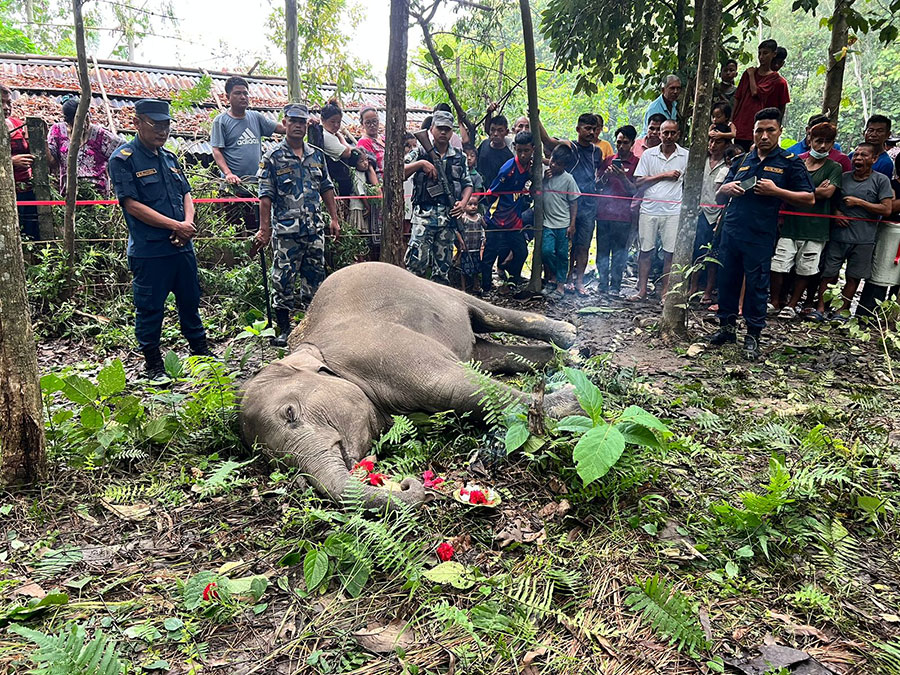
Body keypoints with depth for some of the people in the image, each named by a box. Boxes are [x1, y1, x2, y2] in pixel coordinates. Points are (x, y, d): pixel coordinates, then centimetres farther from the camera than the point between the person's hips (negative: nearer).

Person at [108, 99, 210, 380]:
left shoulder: (169, 157, 14)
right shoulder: (123, 159, -7)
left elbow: (186, 194, 15)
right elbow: (132, 204, -14)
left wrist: (187, 223, -5)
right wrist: (175, 225, -16)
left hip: (182, 247, 6)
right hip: (149, 251, -6)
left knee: (190, 301, 17)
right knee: (150, 309, 4)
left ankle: (201, 351, 32)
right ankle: (153, 365, 17)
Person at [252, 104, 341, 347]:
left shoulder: (317, 155, 11)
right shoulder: (273, 157, -3)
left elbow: (327, 189, 15)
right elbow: (266, 196, -6)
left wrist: (334, 218, 9)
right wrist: (264, 229, -11)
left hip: (315, 229, 4)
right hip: (285, 231, -4)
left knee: (315, 277, 10)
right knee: (283, 280, 0)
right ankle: (284, 329, 10)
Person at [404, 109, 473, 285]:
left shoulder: (459, 157, 15)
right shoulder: (421, 152, 5)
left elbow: (467, 184, 19)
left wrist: (463, 202, 1)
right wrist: (421, 163, -13)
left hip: (449, 216, 4)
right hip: (424, 213, -4)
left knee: (443, 263, 7)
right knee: (417, 259, -16)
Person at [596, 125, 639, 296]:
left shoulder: (636, 163, 4)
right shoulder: (608, 160, 15)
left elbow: (634, 191, -3)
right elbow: (597, 185, 13)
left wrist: (622, 177, -19)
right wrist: (606, 176, -7)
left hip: (623, 215, -3)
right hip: (603, 212, 3)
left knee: (619, 253, -2)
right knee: (602, 250, 5)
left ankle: (615, 286, 4)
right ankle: (602, 283, 13)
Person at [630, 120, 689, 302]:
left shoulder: (686, 156, 6)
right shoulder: (648, 154, 6)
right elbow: (639, 182, 0)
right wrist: (664, 175, -7)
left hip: (673, 211, 0)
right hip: (649, 209, 1)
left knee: (670, 252, 1)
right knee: (646, 250, 3)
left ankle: (665, 292, 9)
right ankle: (642, 290, 10)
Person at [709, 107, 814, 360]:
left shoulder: (790, 163, 3)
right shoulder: (741, 161, 15)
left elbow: (809, 199, -1)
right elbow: (719, 197, 21)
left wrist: (776, 191, -13)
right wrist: (726, 189, -3)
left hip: (760, 237, -4)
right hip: (731, 232, 4)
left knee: (757, 286, 0)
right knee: (727, 280, 8)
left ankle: (753, 335, 11)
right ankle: (727, 327, 22)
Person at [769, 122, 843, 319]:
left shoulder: (834, 168, 7)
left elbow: (828, 192, -8)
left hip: (816, 228, -1)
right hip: (791, 223, 1)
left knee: (805, 270, 3)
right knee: (779, 266, -4)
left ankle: (791, 305, 16)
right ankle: (775, 302, 11)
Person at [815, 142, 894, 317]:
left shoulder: (881, 180, -1)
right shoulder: (843, 177, 7)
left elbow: (886, 209, -7)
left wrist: (859, 202, -10)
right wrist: (835, 212, -4)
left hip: (863, 239, -1)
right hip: (838, 235, 2)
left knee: (853, 277, 7)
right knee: (829, 273, 2)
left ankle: (843, 309, 17)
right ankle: (821, 306, 10)